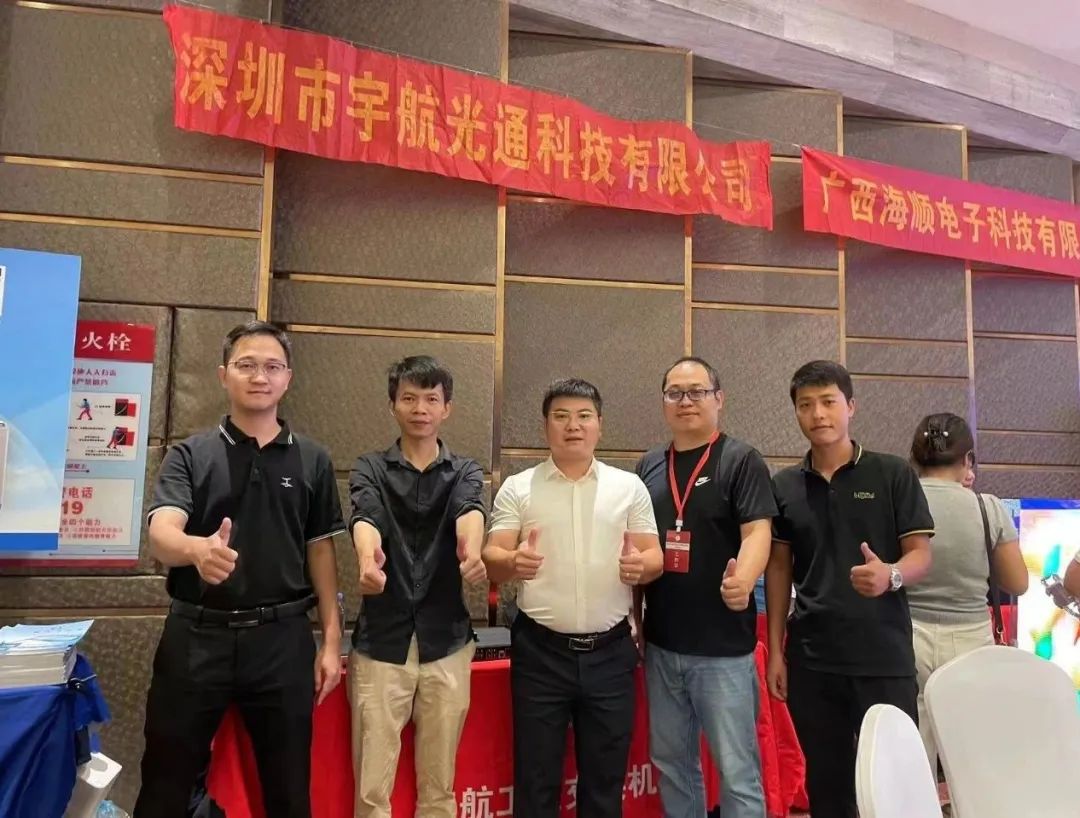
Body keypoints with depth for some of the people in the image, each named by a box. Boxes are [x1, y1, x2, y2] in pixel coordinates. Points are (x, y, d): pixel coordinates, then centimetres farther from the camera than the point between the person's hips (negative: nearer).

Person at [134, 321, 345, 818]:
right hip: (196, 635, 0)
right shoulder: (190, 455, 0)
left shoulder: (312, 460, 4)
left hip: (282, 638, 1)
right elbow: (161, 534, -16)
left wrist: (331, 640, 2)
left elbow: (320, 552, 7)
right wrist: (198, 548, -39)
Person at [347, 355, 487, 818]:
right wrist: (368, 558, -42)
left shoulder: (465, 471, 6)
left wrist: (471, 550, -41)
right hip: (380, 643, -1)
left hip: (446, 644, 1)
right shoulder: (370, 469, 3)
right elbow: (365, 517, -18)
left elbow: (469, 510, -17)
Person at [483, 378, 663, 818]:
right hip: (540, 651, -1)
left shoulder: (629, 486, 6)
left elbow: (655, 558, 5)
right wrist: (514, 562, -27)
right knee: (536, 776, 9)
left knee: (605, 778, 13)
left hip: (609, 652, 2)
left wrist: (641, 565, -19)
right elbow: (492, 560, -4)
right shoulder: (517, 488, 2)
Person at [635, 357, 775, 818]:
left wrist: (744, 580, -36)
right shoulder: (649, 466, 9)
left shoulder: (741, 461, -6)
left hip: (723, 646, -5)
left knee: (737, 769, 3)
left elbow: (758, 531, -16)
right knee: (671, 762, 17)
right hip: (661, 644, 5)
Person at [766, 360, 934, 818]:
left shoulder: (893, 475, -2)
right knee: (826, 781, 12)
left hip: (885, 655, -2)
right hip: (811, 658, 3)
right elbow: (778, 568, 9)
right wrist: (775, 651, 5)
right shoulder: (784, 486, 5)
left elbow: (921, 556, -3)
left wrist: (891, 574, -26)